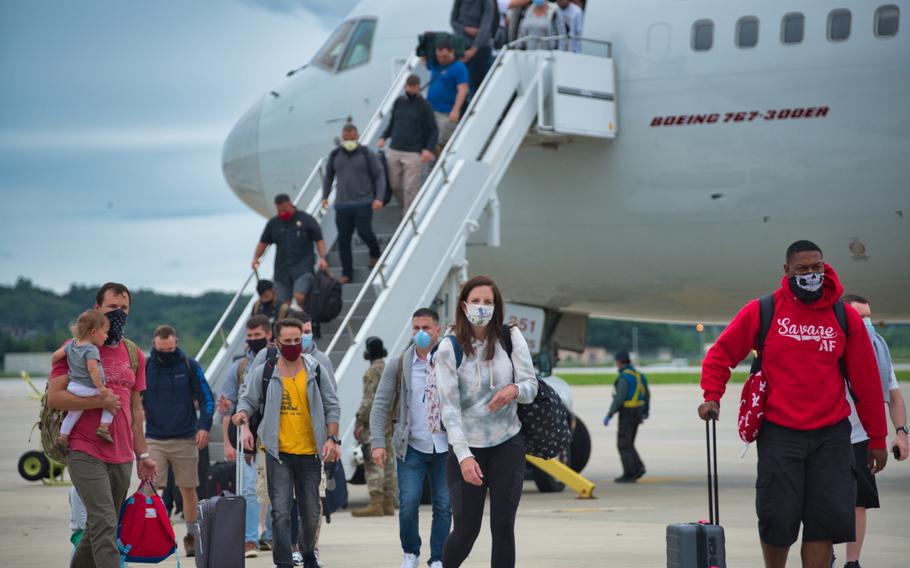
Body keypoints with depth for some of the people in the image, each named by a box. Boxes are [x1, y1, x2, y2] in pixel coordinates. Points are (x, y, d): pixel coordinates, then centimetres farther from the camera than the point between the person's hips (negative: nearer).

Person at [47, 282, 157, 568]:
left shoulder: (134, 355, 15)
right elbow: (54, 397, -10)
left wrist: (143, 454, 15)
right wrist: (100, 401, -14)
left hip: (122, 456, 6)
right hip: (85, 452, -6)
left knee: (100, 527, 12)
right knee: (104, 523, -16)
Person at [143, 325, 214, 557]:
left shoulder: (190, 366, 1)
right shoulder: (145, 367, 2)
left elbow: (206, 398, 3)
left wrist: (204, 426, -10)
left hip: (185, 439, 0)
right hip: (154, 439, 0)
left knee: (188, 489, 7)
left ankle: (192, 536, 19)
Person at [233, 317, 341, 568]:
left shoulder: (316, 371, 3)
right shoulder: (263, 372, 1)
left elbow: (332, 406, 6)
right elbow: (248, 400, 9)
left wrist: (331, 438, -5)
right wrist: (243, 415, -13)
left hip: (309, 453, 2)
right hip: (278, 452, -2)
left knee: (311, 511, 12)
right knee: (281, 511, -9)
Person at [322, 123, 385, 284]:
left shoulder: (367, 154, 1)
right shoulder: (335, 155, 11)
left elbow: (379, 176, 1)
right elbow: (328, 176, 24)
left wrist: (379, 198, -10)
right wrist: (325, 196, 15)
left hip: (363, 202, -3)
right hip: (342, 204, 3)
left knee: (364, 231, -14)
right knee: (343, 239, 0)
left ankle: (375, 254, 19)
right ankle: (347, 273, 8)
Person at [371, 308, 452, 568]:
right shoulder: (398, 366, 2)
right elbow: (381, 405, 2)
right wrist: (378, 442, -7)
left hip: (444, 448, 0)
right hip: (411, 448, 0)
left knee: (444, 506, 2)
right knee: (408, 504, -6)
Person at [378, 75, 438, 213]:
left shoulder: (424, 106, -1)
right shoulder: (398, 102, 11)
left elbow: (433, 130, -2)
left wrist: (429, 149, -17)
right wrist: (384, 137, 5)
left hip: (413, 154, -5)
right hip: (394, 150, 5)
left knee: (411, 188, -8)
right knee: (394, 185, 8)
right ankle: (407, 208, 27)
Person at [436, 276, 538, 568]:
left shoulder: (511, 338, -1)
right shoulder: (449, 349, -7)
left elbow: (531, 387, 0)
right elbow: (449, 406, -12)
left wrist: (514, 390, -25)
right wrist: (463, 456, -21)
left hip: (507, 445, 2)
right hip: (466, 447, -2)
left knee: (503, 526, -1)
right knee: (466, 530, -1)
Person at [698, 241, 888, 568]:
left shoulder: (845, 317, 3)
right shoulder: (761, 312, -1)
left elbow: (866, 381, 7)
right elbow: (721, 354, 7)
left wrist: (877, 438, 7)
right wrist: (712, 397, -10)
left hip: (831, 435, 1)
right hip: (779, 433, -1)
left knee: (824, 522, -3)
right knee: (778, 520, -1)